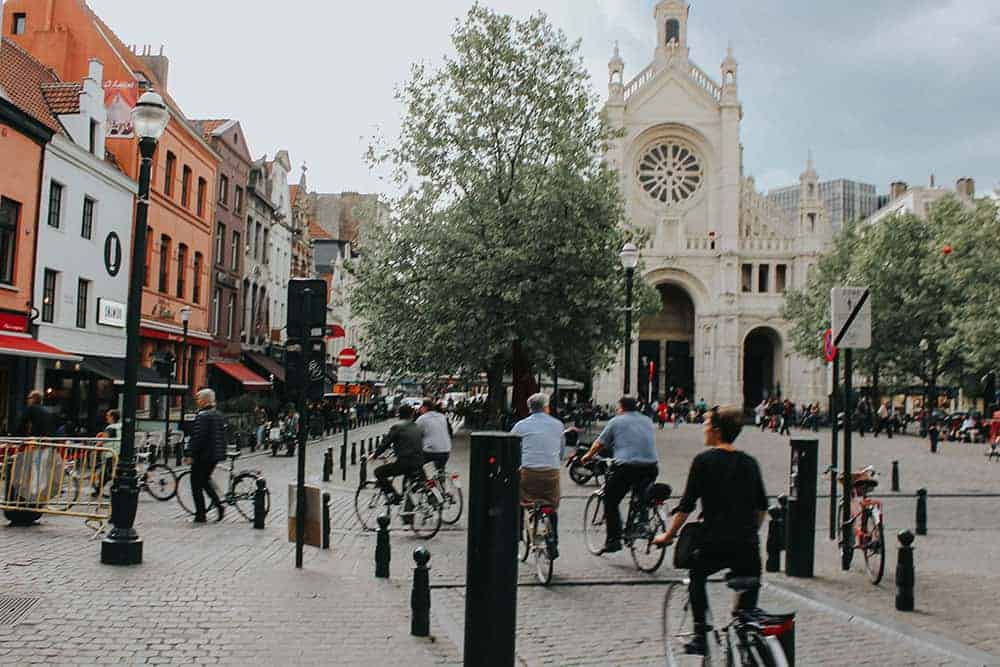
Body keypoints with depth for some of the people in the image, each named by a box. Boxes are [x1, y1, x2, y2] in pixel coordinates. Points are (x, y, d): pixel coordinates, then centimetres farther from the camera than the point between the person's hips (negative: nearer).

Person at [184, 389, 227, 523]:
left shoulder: (202, 416, -16)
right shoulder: (219, 415, 12)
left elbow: (196, 437, -21)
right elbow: (222, 437, 17)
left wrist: (190, 455, -17)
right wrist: (221, 454, 22)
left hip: (202, 456, -9)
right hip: (215, 456, 9)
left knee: (196, 485, 2)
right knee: (205, 481, 21)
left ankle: (200, 515, 4)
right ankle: (219, 505, 8)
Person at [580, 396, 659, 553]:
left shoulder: (616, 421, 7)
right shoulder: (648, 421, 18)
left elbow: (599, 444, 14)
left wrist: (587, 456, 31)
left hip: (626, 466, -4)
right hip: (651, 468, 4)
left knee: (611, 502, 8)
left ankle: (613, 540, 4)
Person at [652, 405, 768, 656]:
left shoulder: (704, 460, -5)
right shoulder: (750, 462, 10)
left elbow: (686, 506, -4)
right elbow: (762, 506, 18)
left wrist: (667, 536, 5)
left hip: (715, 545, -3)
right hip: (748, 548, 3)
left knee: (696, 575, 24)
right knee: (747, 595, 17)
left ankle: (701, 635, 17)